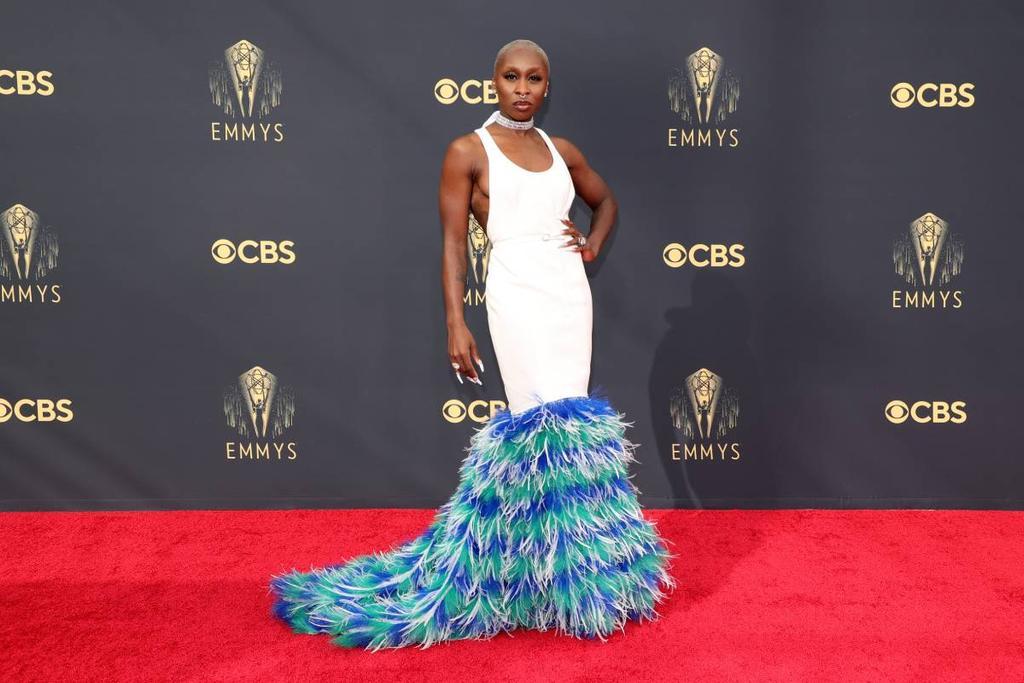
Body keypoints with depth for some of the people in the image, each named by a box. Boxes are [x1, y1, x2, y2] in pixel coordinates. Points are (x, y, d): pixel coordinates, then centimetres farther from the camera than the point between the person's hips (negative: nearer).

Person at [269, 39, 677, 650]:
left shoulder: (562, 150, 14)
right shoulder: (468, 152, 0)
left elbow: (606, 200, 30)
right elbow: (454, 241, -4)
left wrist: (593, 246, 10)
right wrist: (456, 325, -10)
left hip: (571, 291, 6)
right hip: (518, 293, -6)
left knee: (571, 418, 6)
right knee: (548, 421, -10)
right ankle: (565, 578, 4)